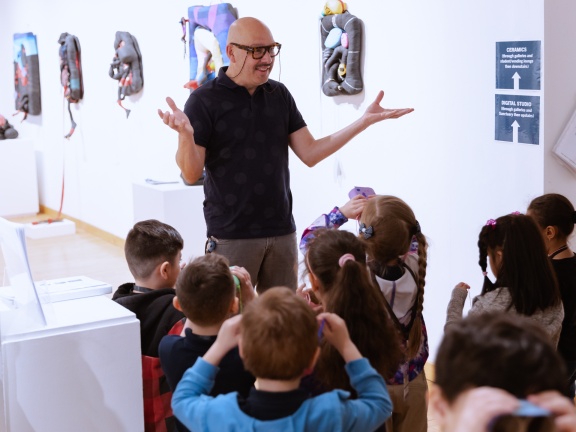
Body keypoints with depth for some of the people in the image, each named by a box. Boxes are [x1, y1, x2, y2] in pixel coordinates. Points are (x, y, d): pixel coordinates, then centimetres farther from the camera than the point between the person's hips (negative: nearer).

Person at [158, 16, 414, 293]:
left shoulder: (279, 95, 7)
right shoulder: (204, 100, -7)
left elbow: (310, 154, 5)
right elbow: (191, 175, -11)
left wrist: (365, 121, -3)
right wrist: (185, 134, -32)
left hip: (282, 232, 5)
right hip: (231, 236, -4)